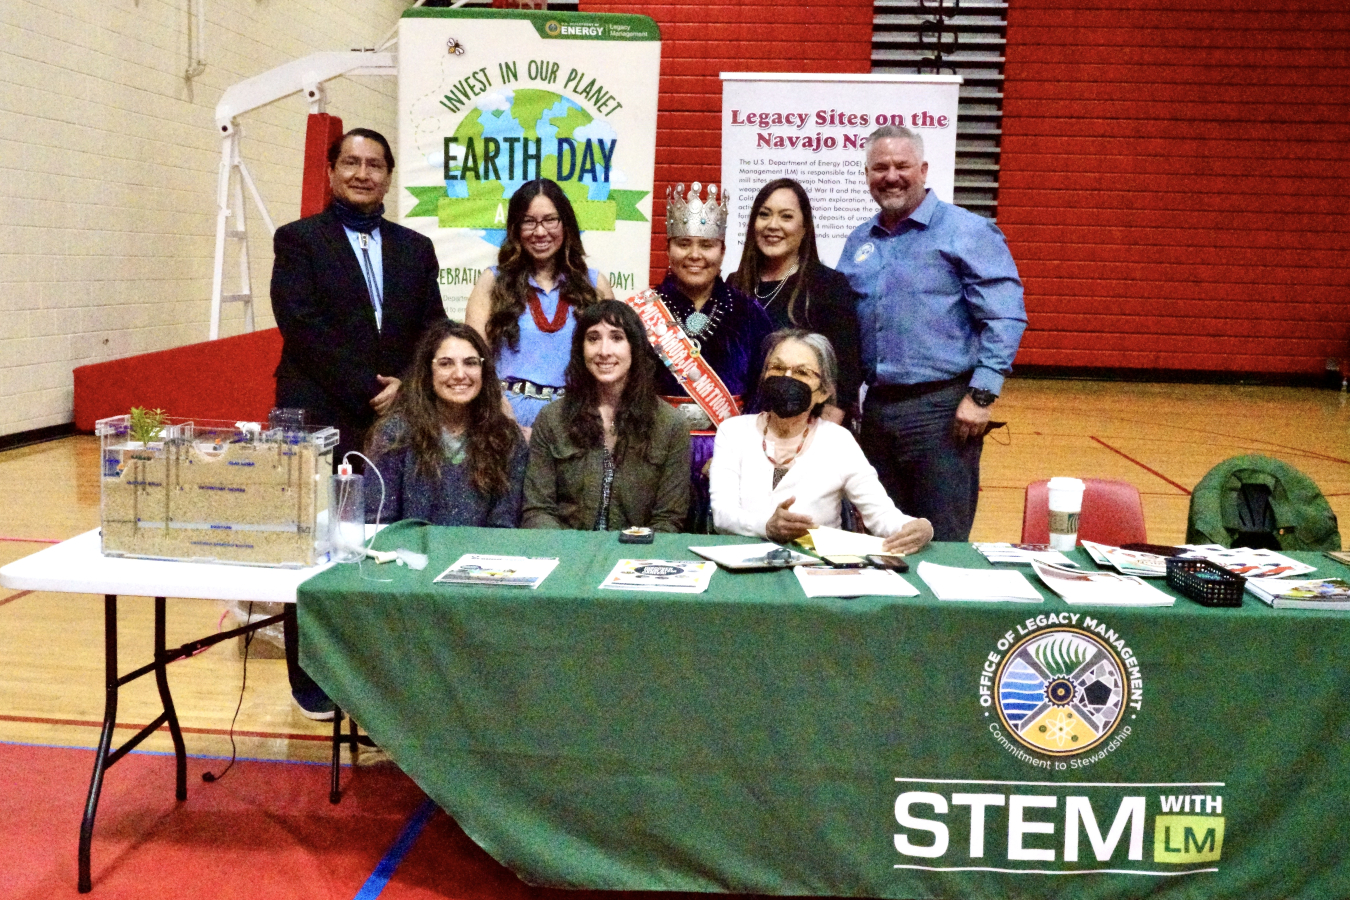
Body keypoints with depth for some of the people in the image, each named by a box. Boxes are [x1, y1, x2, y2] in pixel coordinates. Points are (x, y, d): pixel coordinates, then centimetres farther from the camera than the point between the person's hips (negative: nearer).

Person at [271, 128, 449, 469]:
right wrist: (369, 392, -11)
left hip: (398, 424, 3)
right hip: (319, 423, -3)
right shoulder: (297, 239, 5)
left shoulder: (416, 247, 16)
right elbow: (304, 329, -6)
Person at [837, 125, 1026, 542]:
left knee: (942, 545, -2)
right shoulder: (858, 242, 14)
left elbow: (1005, 318, -9)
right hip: (876, 409, 6)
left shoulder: (967, 232, -4)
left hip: (942, 409, -6)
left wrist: (981, 395, -15)